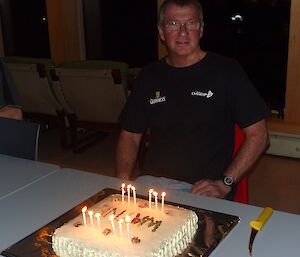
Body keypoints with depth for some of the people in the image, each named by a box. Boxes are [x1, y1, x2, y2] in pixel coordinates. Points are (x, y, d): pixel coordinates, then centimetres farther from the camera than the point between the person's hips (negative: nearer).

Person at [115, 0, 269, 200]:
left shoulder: (226, 71, 0)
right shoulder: (149, 77, 12)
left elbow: (258, 136, 0)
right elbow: (130, 137, 16)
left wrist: (225, 183, -10)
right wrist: (124, 180, -1)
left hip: (206, 193, -2)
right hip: (152, 187, 3)